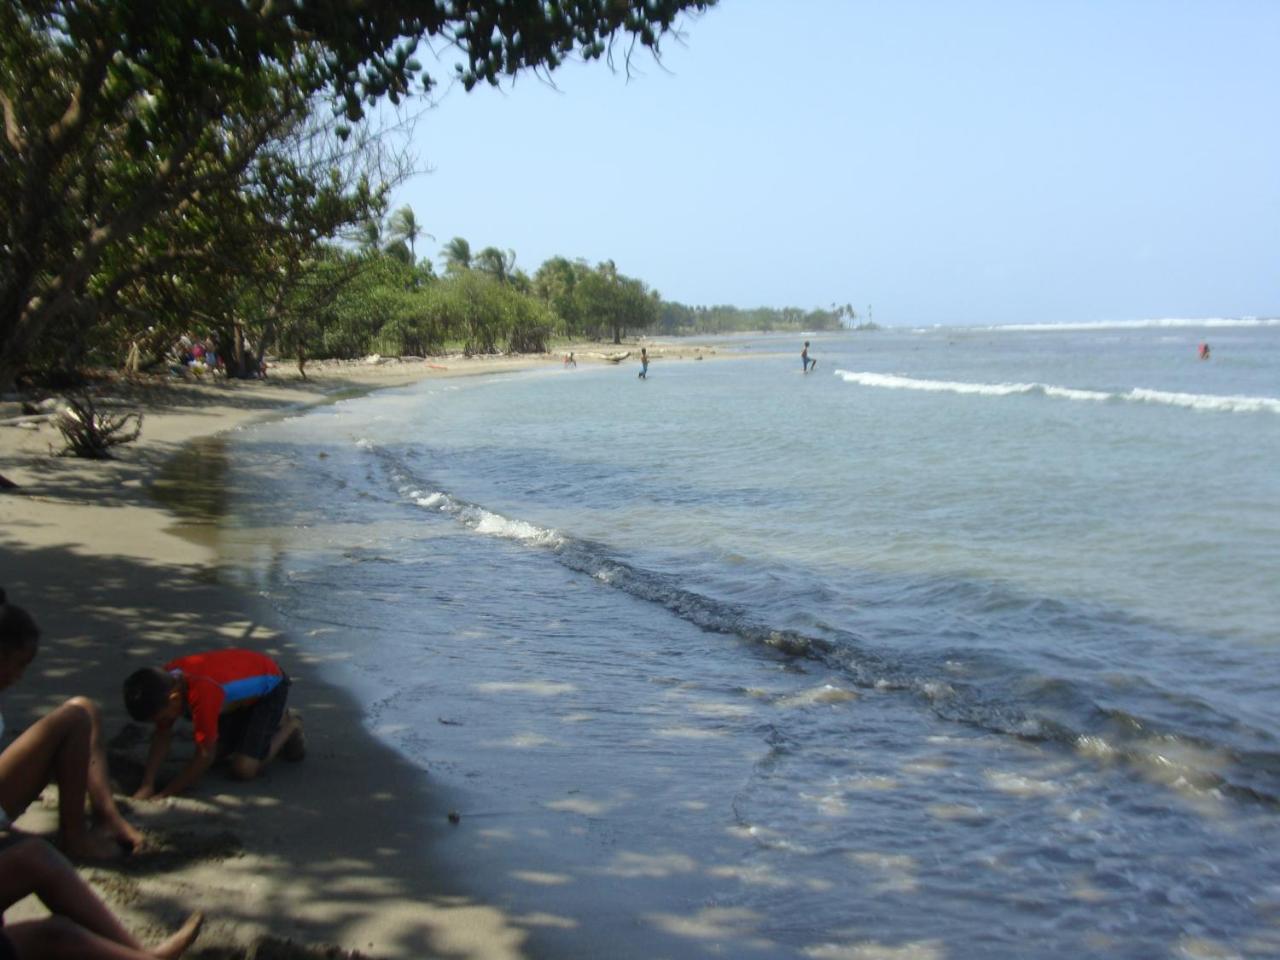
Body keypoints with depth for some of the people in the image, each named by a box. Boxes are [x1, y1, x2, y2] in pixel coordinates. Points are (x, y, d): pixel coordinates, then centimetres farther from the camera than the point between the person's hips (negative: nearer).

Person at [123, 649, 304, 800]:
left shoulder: (202, 693, -42)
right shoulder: (164, 681, -18)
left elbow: (205, 756, -34)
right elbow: (162, 735, -8)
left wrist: (165, 795, -26)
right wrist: (146, 787, -17)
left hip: (270, 685, -8)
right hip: (242, 683, 8)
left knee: (244, 769, -15)